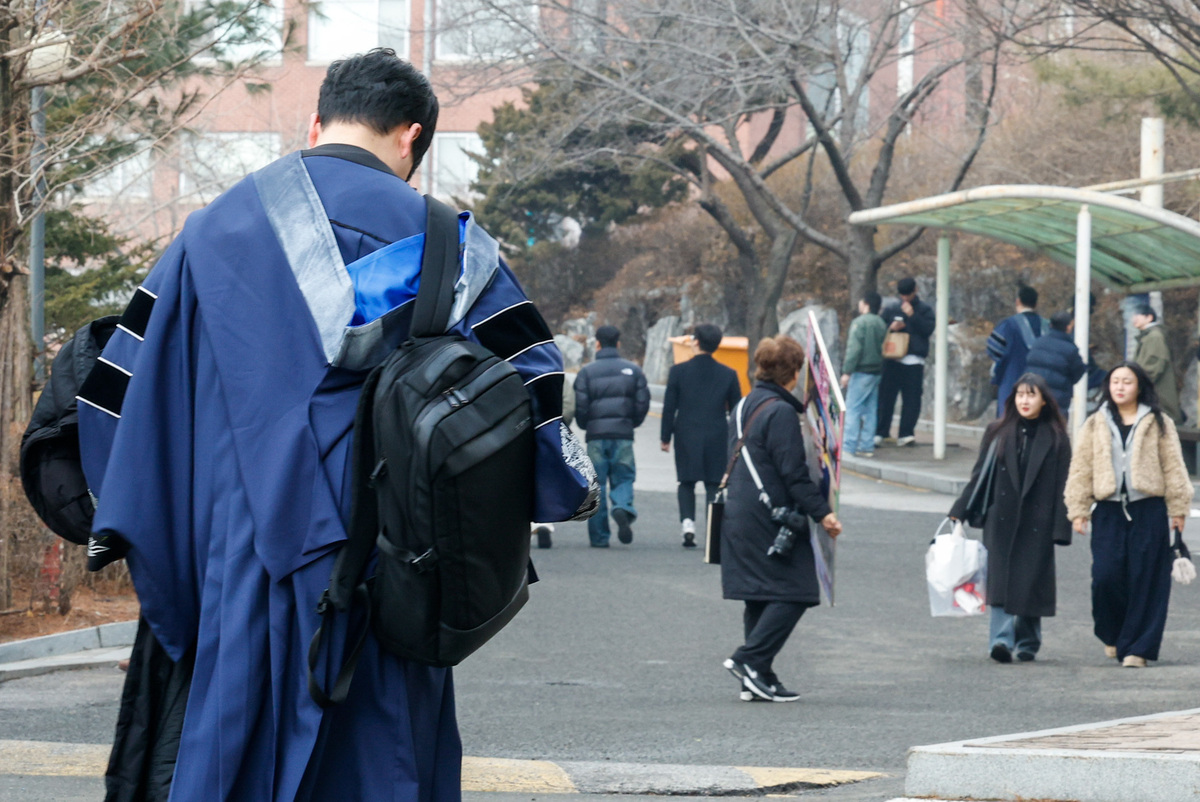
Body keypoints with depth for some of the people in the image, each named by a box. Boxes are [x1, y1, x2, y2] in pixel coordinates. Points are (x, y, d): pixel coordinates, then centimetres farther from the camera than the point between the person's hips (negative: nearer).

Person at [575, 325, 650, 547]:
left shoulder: (587, 372, 0)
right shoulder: (633, 370, 5)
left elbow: (580, 406, -6)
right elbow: (643, 403, 2)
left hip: (596, 435, -1)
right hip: (624, 435, 1)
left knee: (595, 485, 5)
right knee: (623, 478, 8)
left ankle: (599, 536, 3)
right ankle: (623, 508, -24)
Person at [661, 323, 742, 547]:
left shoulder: (678, 371, -4)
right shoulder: (728, 375, 0)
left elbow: (669, 407, -2)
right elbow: (736, 411, 5)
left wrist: (666, 437, 6)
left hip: (686, 438, 0)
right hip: (717, 440, 0)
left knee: (687, 484, 12)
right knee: (713, 485, 5)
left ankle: (688, 523, -6)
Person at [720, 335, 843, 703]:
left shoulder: (743, 407, 14)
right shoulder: (781, 412, -14)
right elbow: (794, 472, -18)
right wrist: (822, 511, -15)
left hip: (738, 515, 9)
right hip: (771, 518, -9)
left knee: (759, 596, 12)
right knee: (793, 592, -5)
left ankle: (757, 677, 11)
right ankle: (750, 659, -14)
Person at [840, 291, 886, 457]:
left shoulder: (860, 322, -11)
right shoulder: (881, 324, 12)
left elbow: (854, 349, -16)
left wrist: (846, 372, -15)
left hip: (861, 372, -8)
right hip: (876, 372, 8)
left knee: (852, 409, -7)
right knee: (870, 411, 11)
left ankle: (848, 447, -11)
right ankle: (867, 445, 12)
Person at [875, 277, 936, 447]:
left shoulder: (925, 310, 9)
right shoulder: (890, 309, 14)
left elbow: (928, 329, -4)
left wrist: (913, 316, -12)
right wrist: (890, 328, -6)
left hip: (914, 361, -1)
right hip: (892, 360, 1)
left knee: (912, 400, -3)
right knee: (885, 396, -2)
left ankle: (905, 434, 0)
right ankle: (880, 432, 2)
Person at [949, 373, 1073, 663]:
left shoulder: (1055, 437, 3)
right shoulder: (998, 432, 9)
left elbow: (1063, 484, 0)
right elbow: (980, 474, 11)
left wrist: (1061, 526, -7)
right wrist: (960, 512, 7)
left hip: (1037, 521, -1)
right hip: (1001, 518, 1)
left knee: (1031, 582, 2)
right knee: (1001, 580, -9)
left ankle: (1027, 642, 17)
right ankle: (1002, 639, -17)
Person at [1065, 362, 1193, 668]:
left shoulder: (1158, 424, 7)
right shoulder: (1095, 425, 11)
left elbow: (1173, 468, 6)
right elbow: (1081, 469, 10)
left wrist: (1178, 509, 2)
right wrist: (1078, 510, 3)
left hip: (1148, 510, -1)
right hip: (1109, 511, 1)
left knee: (1145, 580, -3)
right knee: (1106, 576, -11)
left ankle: (1136, 648, 5)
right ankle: (1112, 634, 15)